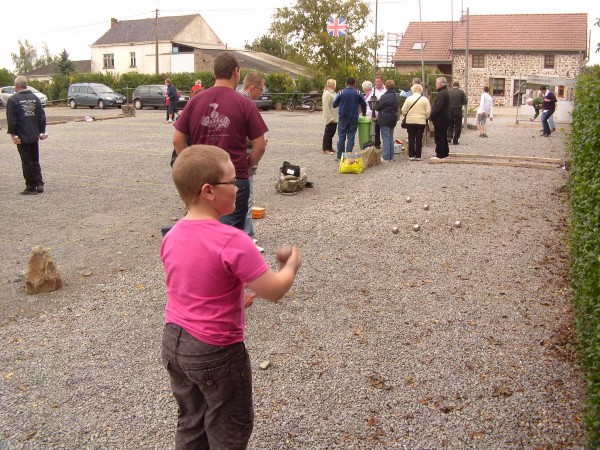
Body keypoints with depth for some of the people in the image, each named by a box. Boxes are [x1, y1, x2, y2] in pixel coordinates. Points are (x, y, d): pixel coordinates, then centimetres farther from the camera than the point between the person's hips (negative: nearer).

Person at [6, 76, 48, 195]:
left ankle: (31, 187, 3)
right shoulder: (35, 98, 7)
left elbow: (11, 120, -12)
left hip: (22, 137, -5)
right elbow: (42, 116, 7)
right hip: (34, 136, 5)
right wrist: (42, 131, 11)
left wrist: (13, 134, -6)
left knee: (27, 163, 0)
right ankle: (39, 184, 9)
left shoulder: (13, 100, -9)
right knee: (35, 161, 15)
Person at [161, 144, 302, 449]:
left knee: (191, 422, 26)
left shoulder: (172, 237, -2)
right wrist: (292, 264, -2)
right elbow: (274, 291, -22)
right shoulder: (231, 242, -26)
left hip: (173, 342, 7)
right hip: (215, 351, -7)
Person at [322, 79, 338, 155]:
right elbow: (326, 107, -19)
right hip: (330, 118, -9)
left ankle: (330, 148, 21)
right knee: (328, 133, -3)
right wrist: (330, 117, -21)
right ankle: (325, 149, 4)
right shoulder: (327, 93, -14)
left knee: (331, 133, 13)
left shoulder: (333, 93, 16)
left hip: (334, 118, 9)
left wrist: (336, 117, 16)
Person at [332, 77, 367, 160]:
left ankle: (340, 156, 9)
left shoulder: (341, 93, -6)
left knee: (341, 137, 7)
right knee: (351, 137, 5)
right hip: (354, 119, 0)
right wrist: (364, 113, 27)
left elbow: (334, 104, 1)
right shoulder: (358, 93, -2)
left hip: (342, 119, 0)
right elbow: (364, 105, 8)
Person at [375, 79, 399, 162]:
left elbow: (378, 107, -11)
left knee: (386, 138, -5)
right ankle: (391, 157, 17)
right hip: (393, 120, 8)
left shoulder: (385, 96, -17)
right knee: (391, 138, 13)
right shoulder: (396, 96, 11)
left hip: (385, 120, -8)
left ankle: (386, 157, -4)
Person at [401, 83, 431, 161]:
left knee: (411, 138, 7)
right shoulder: (425, 99, -3)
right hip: (421, 122, 0)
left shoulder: (408, 99, -4)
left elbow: (403, 110, -3)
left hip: (410, 121, 0)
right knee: (419, 139, 5)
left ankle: (411, 155, 7)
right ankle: (418, 156, 6)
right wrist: (425, 118, 15)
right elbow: (428, 112, -4)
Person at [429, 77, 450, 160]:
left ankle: (440, 154, -5)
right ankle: (445, 153, 23)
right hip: (445, 118, 11)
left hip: (440, 118, -11)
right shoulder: (445, 92, 16)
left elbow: (437, 107, -24)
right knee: (443, 136, 16)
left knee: (439, 137, -7)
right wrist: (433, 115, 15)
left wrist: (432, 115, -15)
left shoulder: (442, 94, -18)